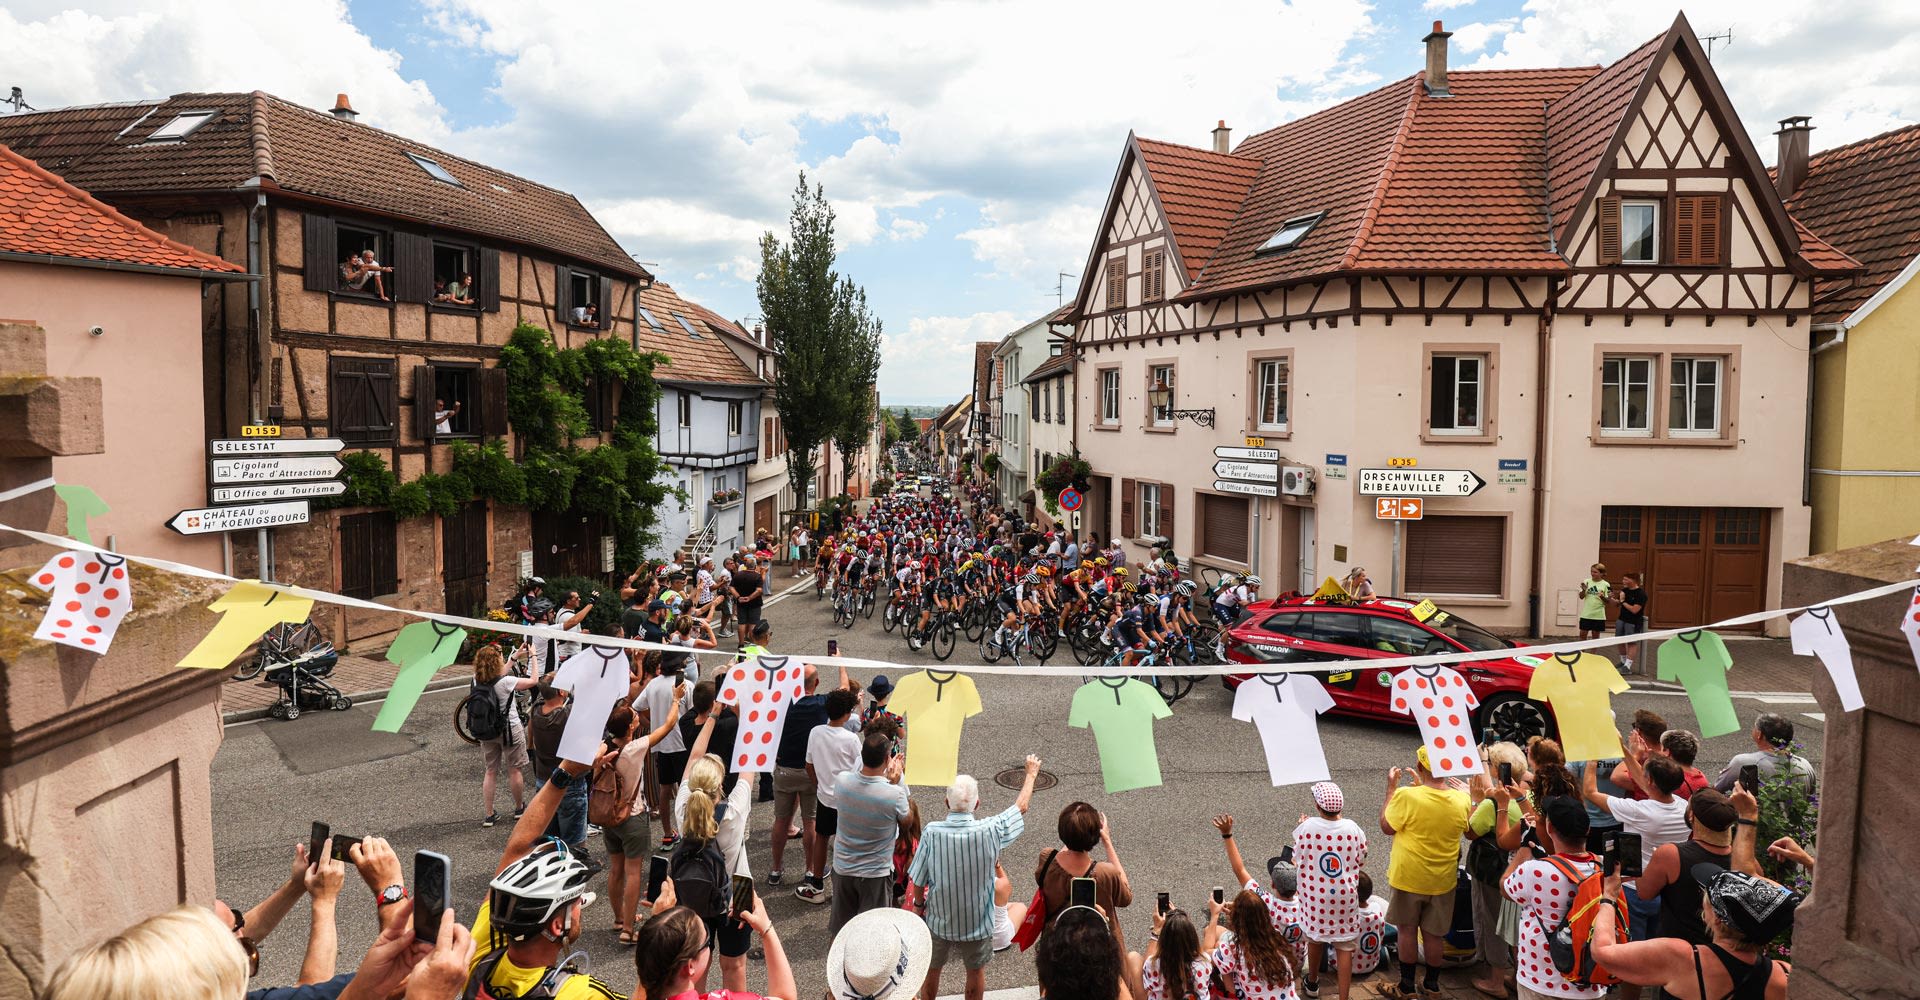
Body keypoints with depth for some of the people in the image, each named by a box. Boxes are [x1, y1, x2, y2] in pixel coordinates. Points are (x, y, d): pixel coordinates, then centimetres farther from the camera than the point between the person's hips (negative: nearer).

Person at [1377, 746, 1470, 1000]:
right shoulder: (1461, 799, -11)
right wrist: (1421, 786, 12)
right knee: (1434, 934, 17)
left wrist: (1391, 789, -6)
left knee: (1407, 930, 12)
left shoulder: (1406, 796, -25)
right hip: (1444, 880, 4)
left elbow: (1387, 827, -11)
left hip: (1409, 877, -4)